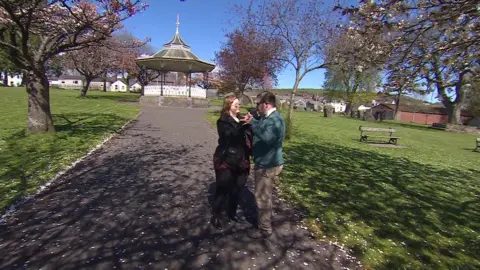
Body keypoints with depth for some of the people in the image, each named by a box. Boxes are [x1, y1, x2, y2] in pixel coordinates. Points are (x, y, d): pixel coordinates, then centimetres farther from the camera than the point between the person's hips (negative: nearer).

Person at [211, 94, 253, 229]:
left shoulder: (242, 119, 10)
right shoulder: (223, 121, -8)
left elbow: (249, 138, 9)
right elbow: (229, 135, -26)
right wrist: (242, 125, -37)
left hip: (241, 161, 6)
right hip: (226, 161, -6)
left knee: (237, 189, 15)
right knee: (223, 189, 2)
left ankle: (232, 213, 36)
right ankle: (215, 216, 21)